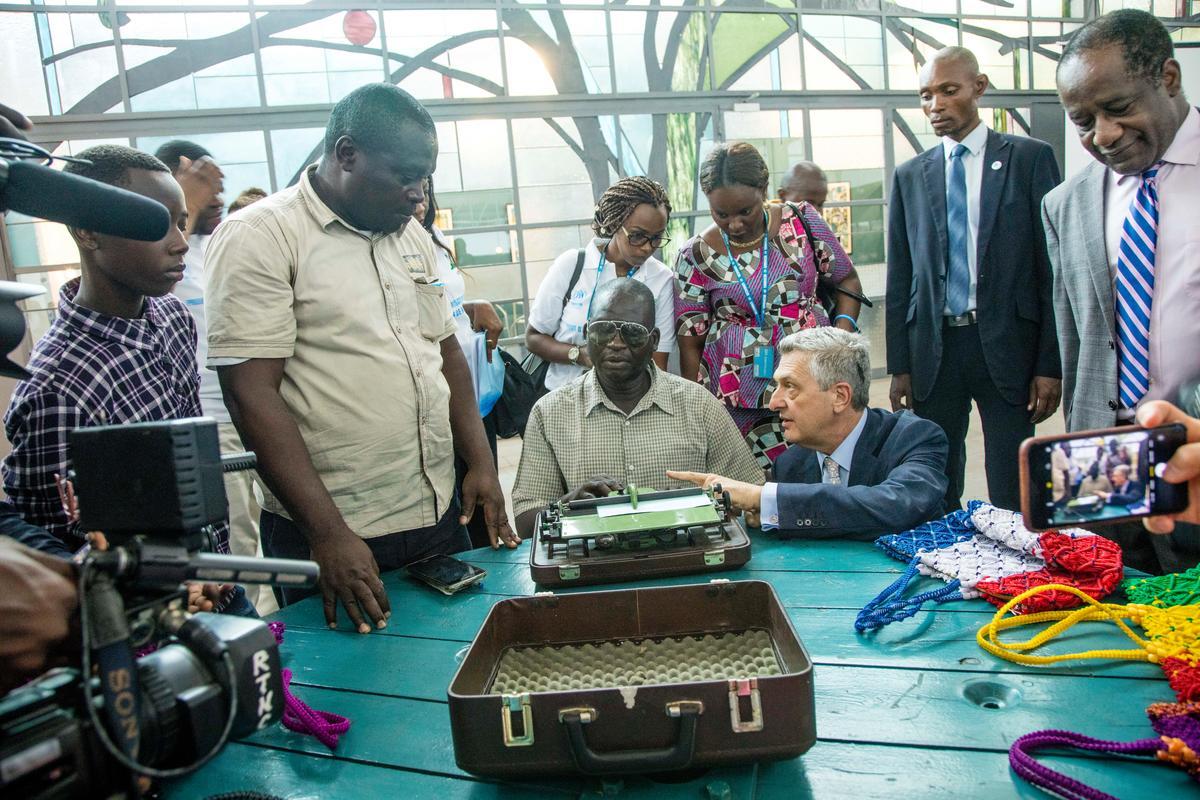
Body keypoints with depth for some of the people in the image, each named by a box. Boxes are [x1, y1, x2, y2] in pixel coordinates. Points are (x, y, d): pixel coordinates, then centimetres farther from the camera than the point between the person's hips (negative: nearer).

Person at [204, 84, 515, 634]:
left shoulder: (410, 234, 11)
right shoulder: (256, 237, -11)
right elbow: (251, 395, -17)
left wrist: (480, 464, 5)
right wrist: (328, 533, -20)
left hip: (439, 516, 7)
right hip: (327, 533, -6)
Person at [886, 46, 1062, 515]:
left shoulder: (1030, 158, 2)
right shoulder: (909, 176, 10)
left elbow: (1053, 266, -1)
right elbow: (899, 280, 10)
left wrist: (1051, 363, -6)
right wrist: (899, 365, 5)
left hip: (1006, 346, -2)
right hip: (933, 348, 3)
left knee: (1012, 495, 3)